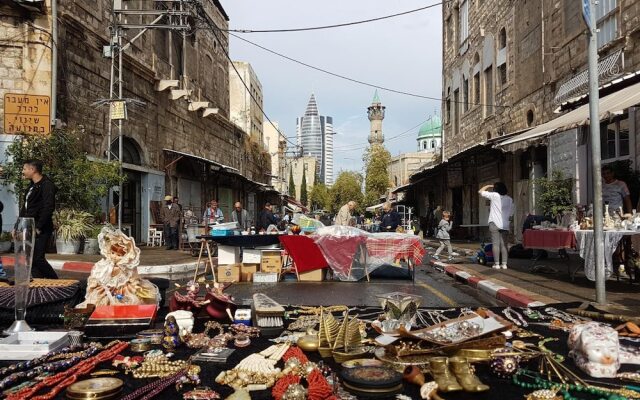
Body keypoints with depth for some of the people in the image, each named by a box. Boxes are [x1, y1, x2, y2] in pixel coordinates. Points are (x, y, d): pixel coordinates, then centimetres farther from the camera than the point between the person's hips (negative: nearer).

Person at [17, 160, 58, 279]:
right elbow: (25, 207, 22)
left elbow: (48, 208, -21)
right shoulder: (32, 186, 17)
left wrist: (38, 228, -20)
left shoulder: (46, 185, -12)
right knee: (32, 259, 8)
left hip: (40, 230, -9)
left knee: (37, 259, -11)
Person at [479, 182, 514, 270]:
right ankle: (504, 263, 4)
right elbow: (511, 213, 12)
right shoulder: (509, 199, 8)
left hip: (494, 223, -4)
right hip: (505, 225, 4)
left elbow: (480, 191, 4)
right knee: (504, 244, 6)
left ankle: (497, 264, -4)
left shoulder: (494, 195, -5)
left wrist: (489, 186, 15)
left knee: (495, 243, -3)